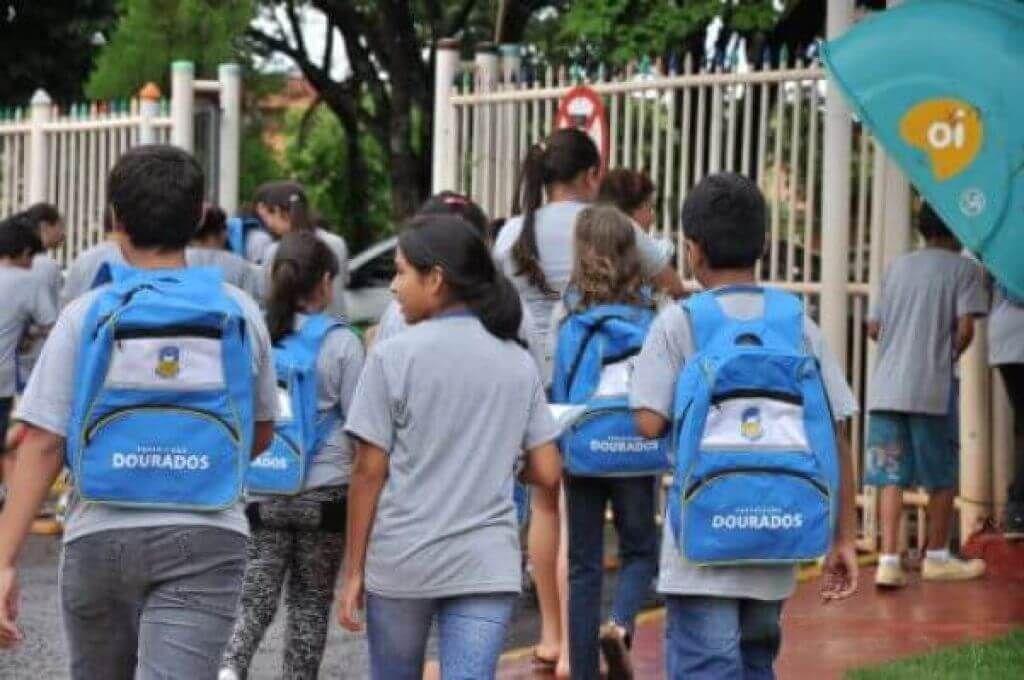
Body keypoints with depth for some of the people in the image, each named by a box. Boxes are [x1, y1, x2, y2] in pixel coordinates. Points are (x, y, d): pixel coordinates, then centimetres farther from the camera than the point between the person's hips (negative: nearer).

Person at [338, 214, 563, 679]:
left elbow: (369, 472, -6)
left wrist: (353, 570, 0)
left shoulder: (393, 356, -6)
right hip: (488, 563, 2)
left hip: (401, 561, -2)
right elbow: (547, 472, 5)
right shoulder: (518, 362, 6)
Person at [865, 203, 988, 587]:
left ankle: (889, 560, -9)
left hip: (886, 387, 4)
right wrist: (951, 353, 8)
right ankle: (936, 557, 19)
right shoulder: (964, 269, 0)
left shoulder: (897, 267, 14)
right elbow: (965, 328, -11)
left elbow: (874, 328, 13)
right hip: (932, 389, -4)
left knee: (892, 476, 1)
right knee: (943, 476, 10)